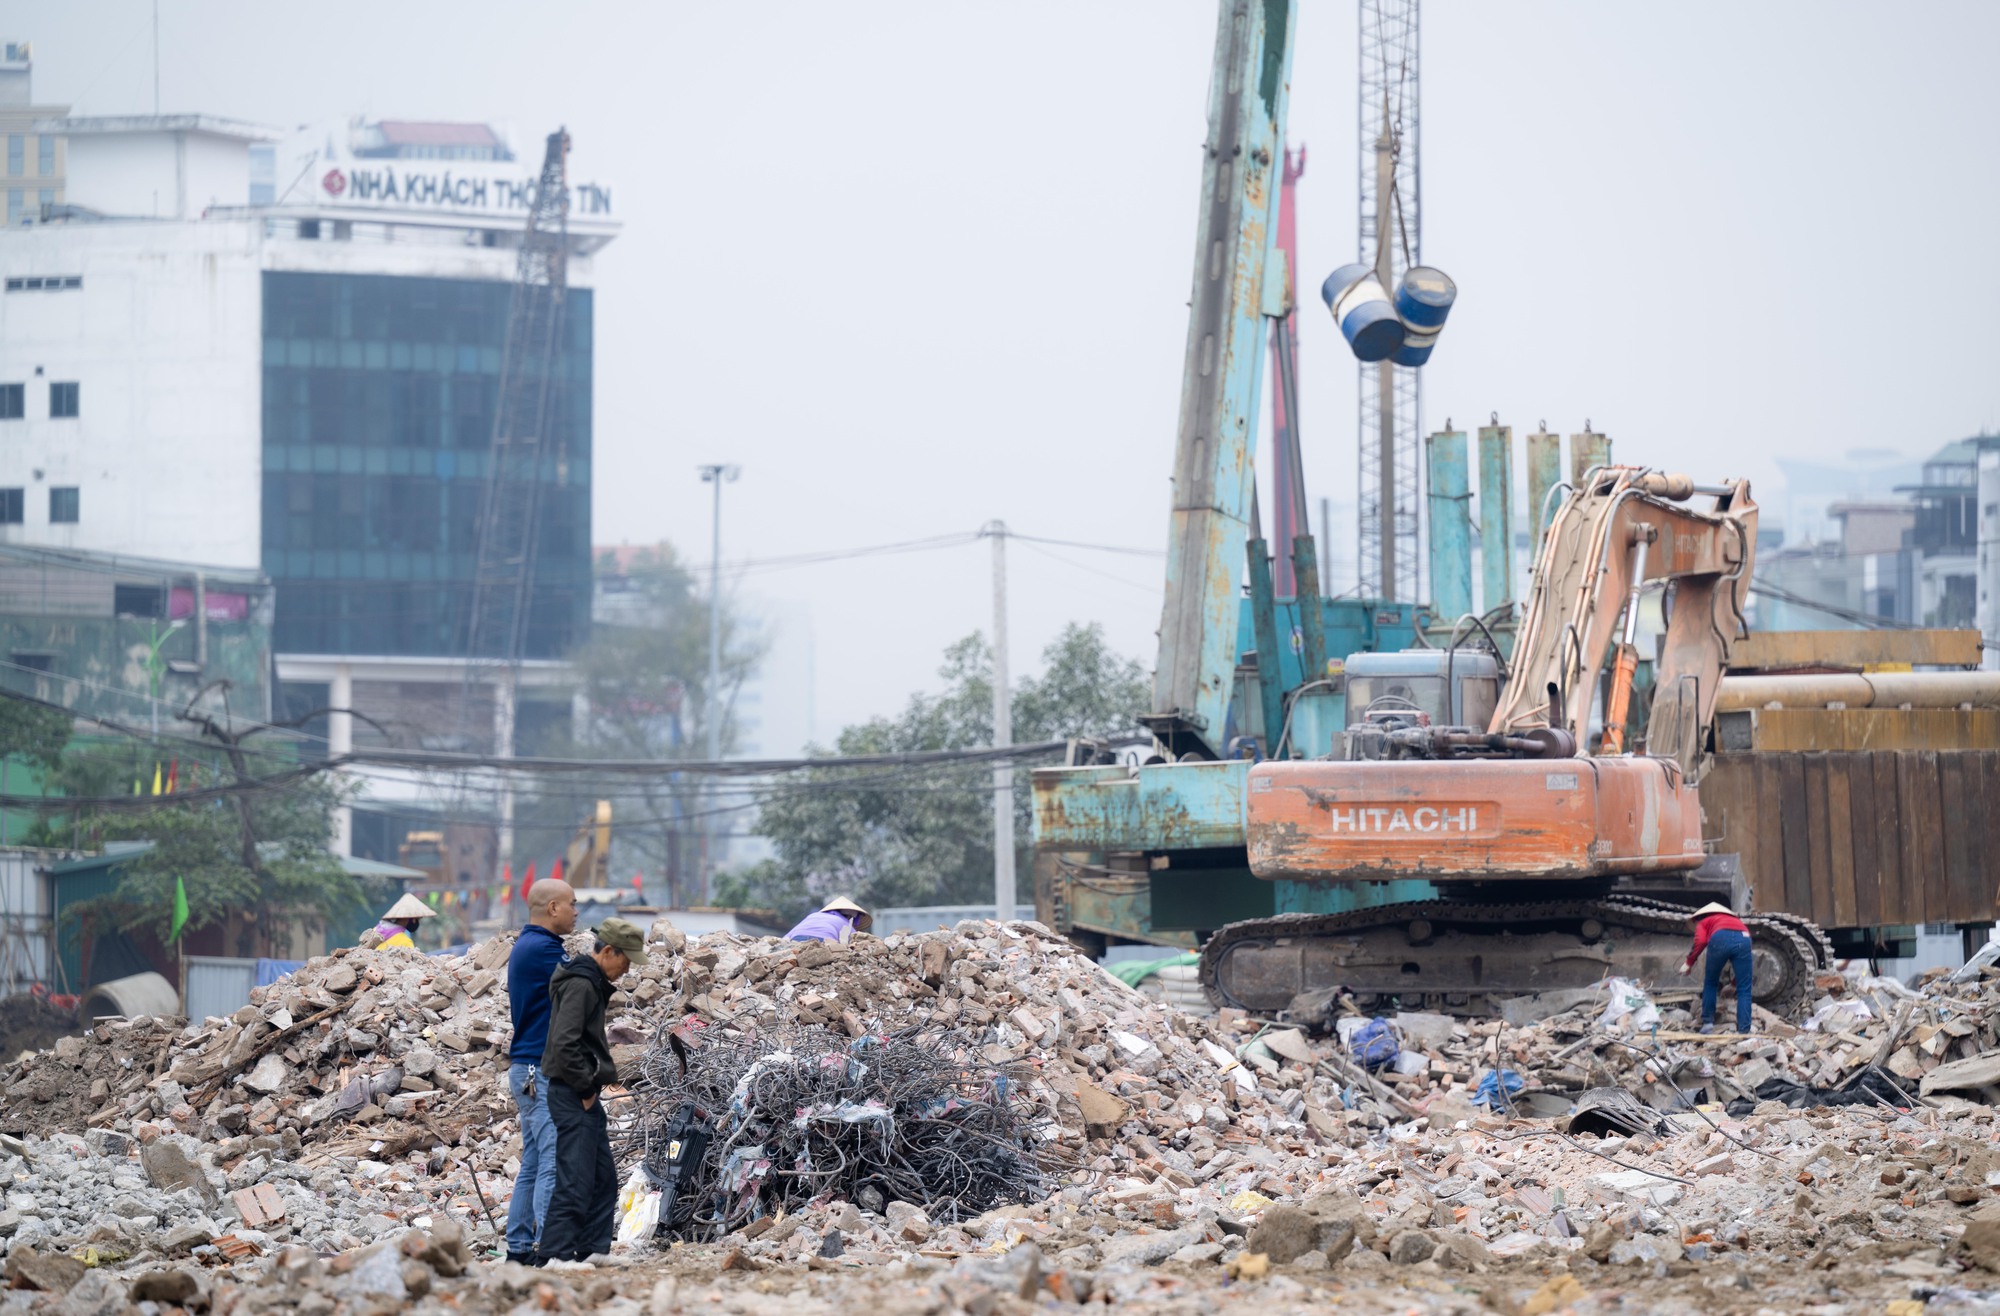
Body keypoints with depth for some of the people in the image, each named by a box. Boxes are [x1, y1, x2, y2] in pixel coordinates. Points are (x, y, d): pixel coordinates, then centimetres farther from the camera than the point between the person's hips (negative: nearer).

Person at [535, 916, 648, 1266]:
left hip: (585, 1096, 11)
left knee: (604, 1179, 14)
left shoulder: (593, 984, 17)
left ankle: (592, 1251, 19)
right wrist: (586, 1087, -17)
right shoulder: (580, 985, -15)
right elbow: (564, 1044, -24)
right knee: (575, 1181, -12)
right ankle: (552, 1256, -14)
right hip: (573, 1096, -11)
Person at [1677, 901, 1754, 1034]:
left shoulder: (1703, 922, 31)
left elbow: (1700, 942, 8)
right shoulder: (1734, 920, 45)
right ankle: (1744, 1030, 0)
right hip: (1744, 938, 3)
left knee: (1710, 984, 20)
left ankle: (1708, 1023, 21)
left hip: (1721, 938, -3)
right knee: (1744, 990, 7)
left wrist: (1689, 962, 15)